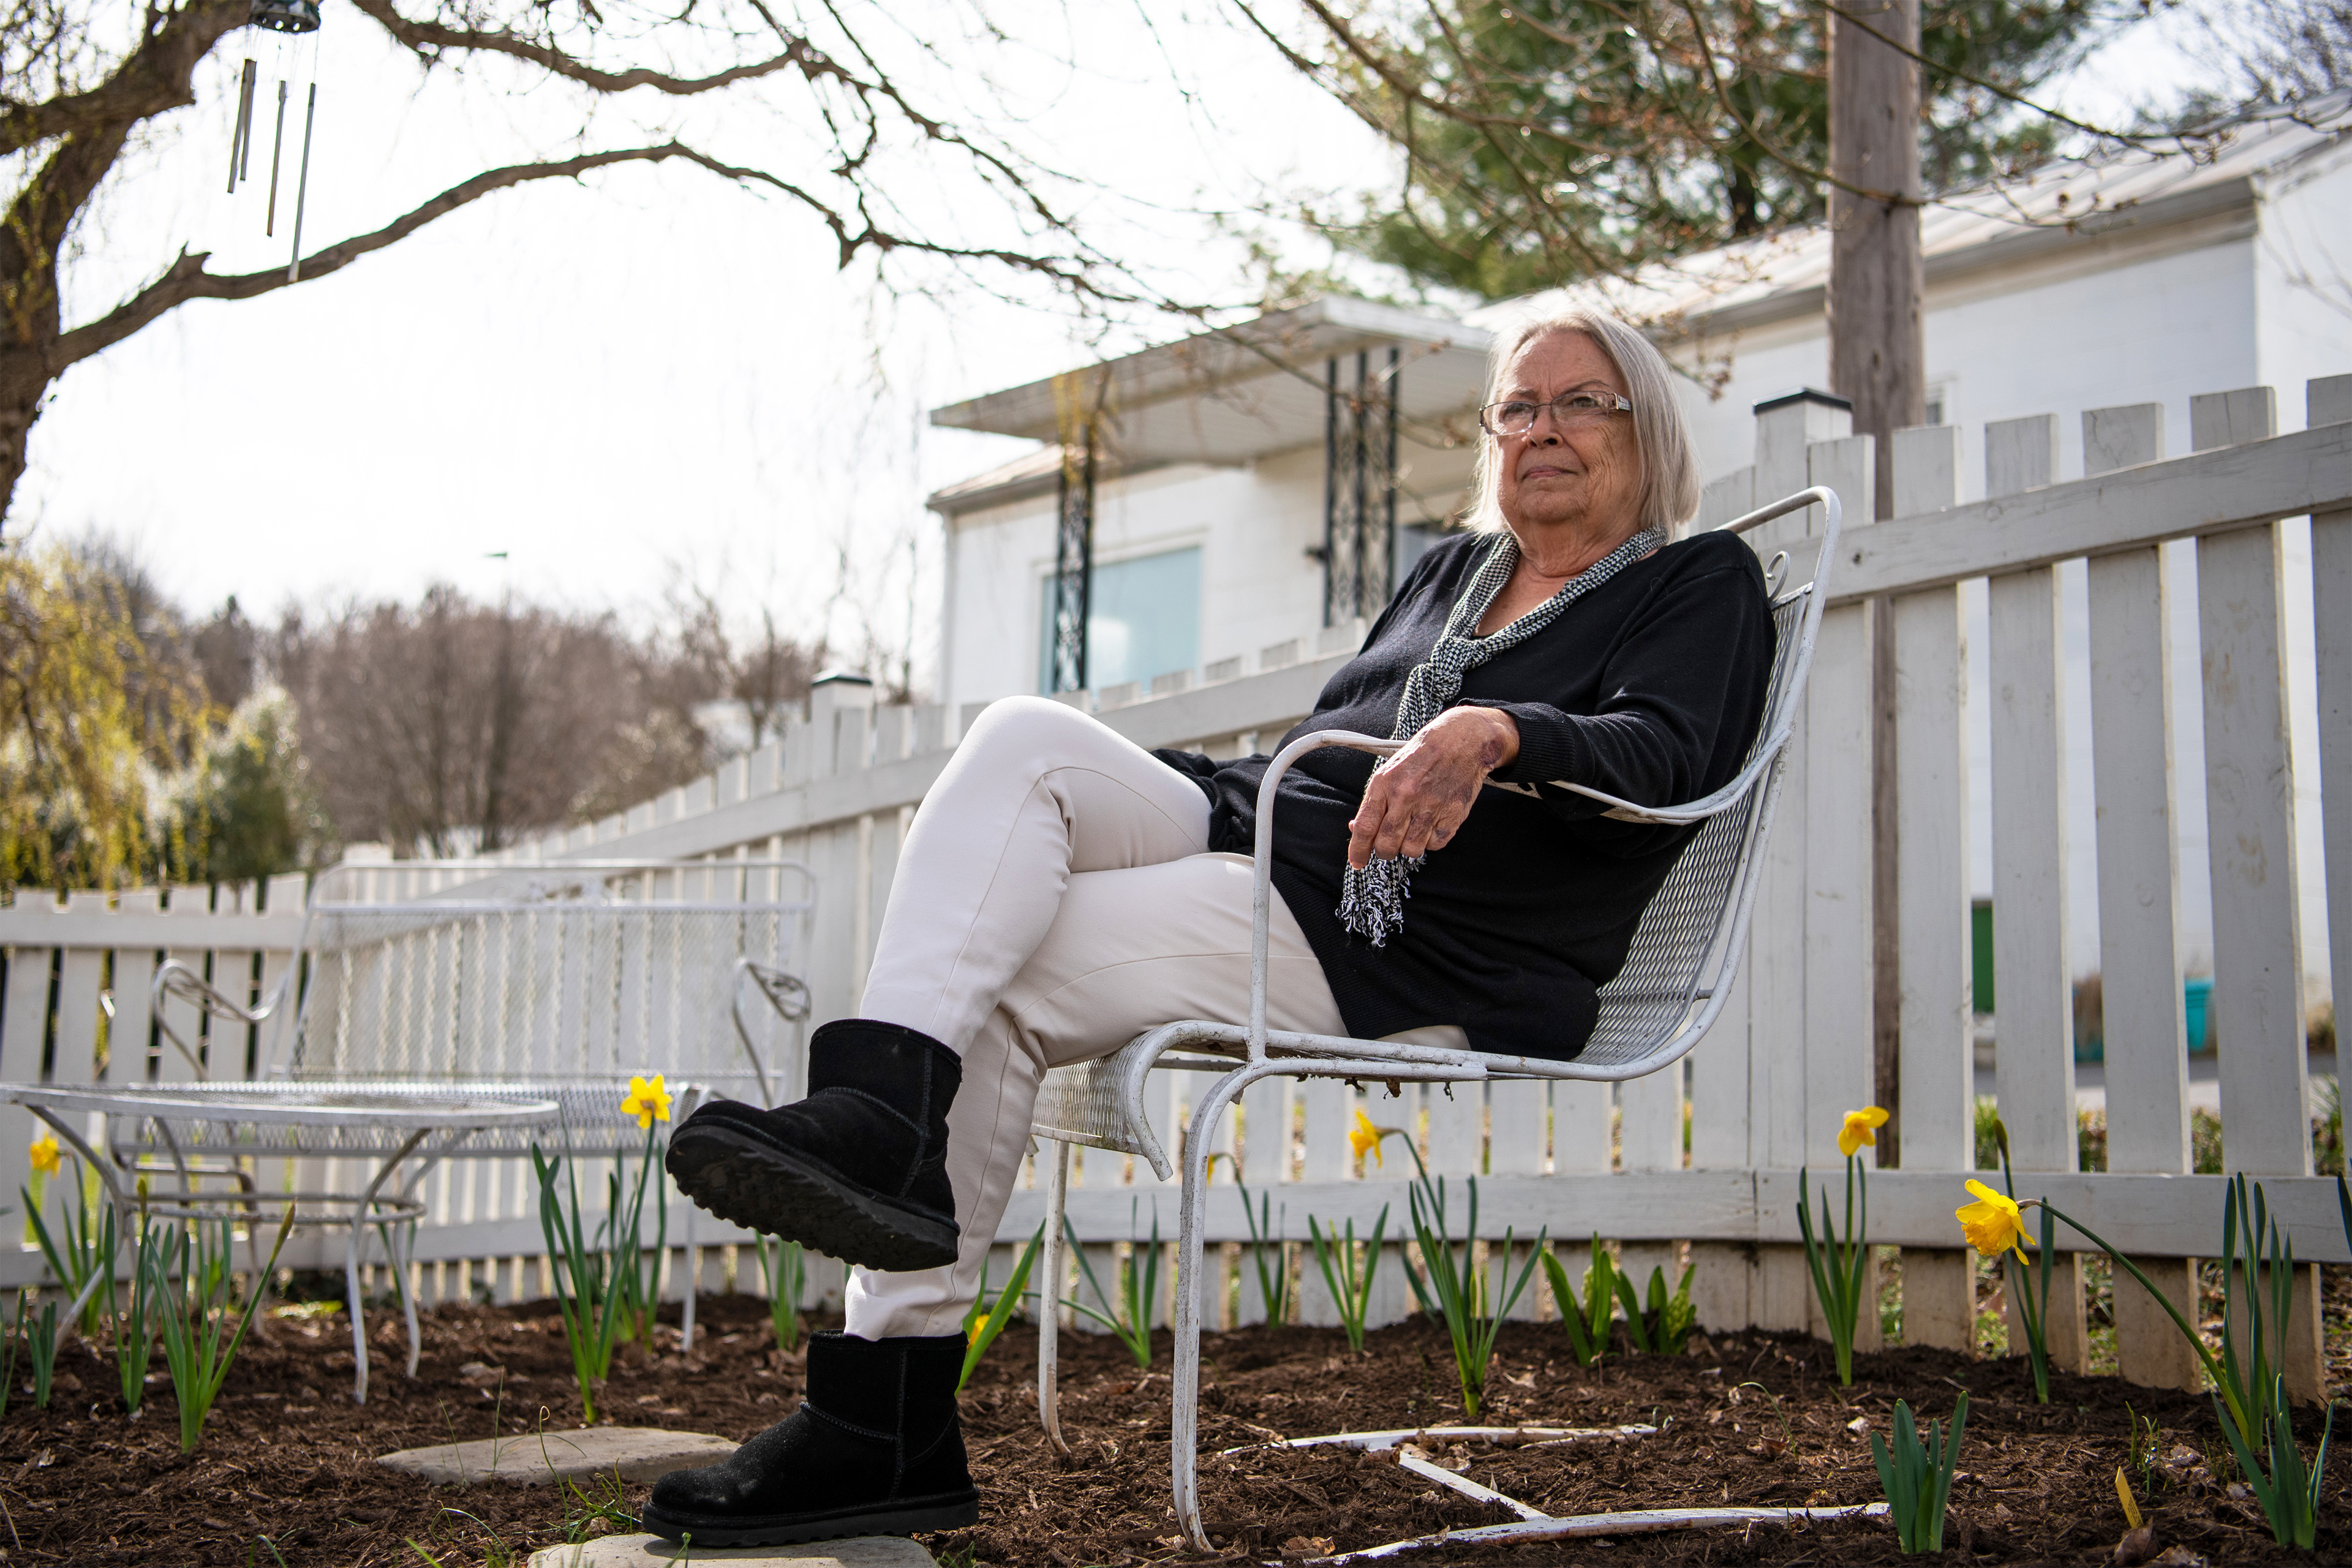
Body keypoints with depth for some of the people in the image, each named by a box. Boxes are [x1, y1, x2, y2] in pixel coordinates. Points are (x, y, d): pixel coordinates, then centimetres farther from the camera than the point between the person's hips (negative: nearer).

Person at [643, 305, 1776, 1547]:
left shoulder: (1704, 586, 7)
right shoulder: (1453, 569, 27)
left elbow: (1658, 760, -14)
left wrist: (1496, 733, -34)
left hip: (1399, 956, -7)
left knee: (998, 987, -23)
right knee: (1021, 736, -20)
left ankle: (889, 1424, -22)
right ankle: (878, 1115, -34)